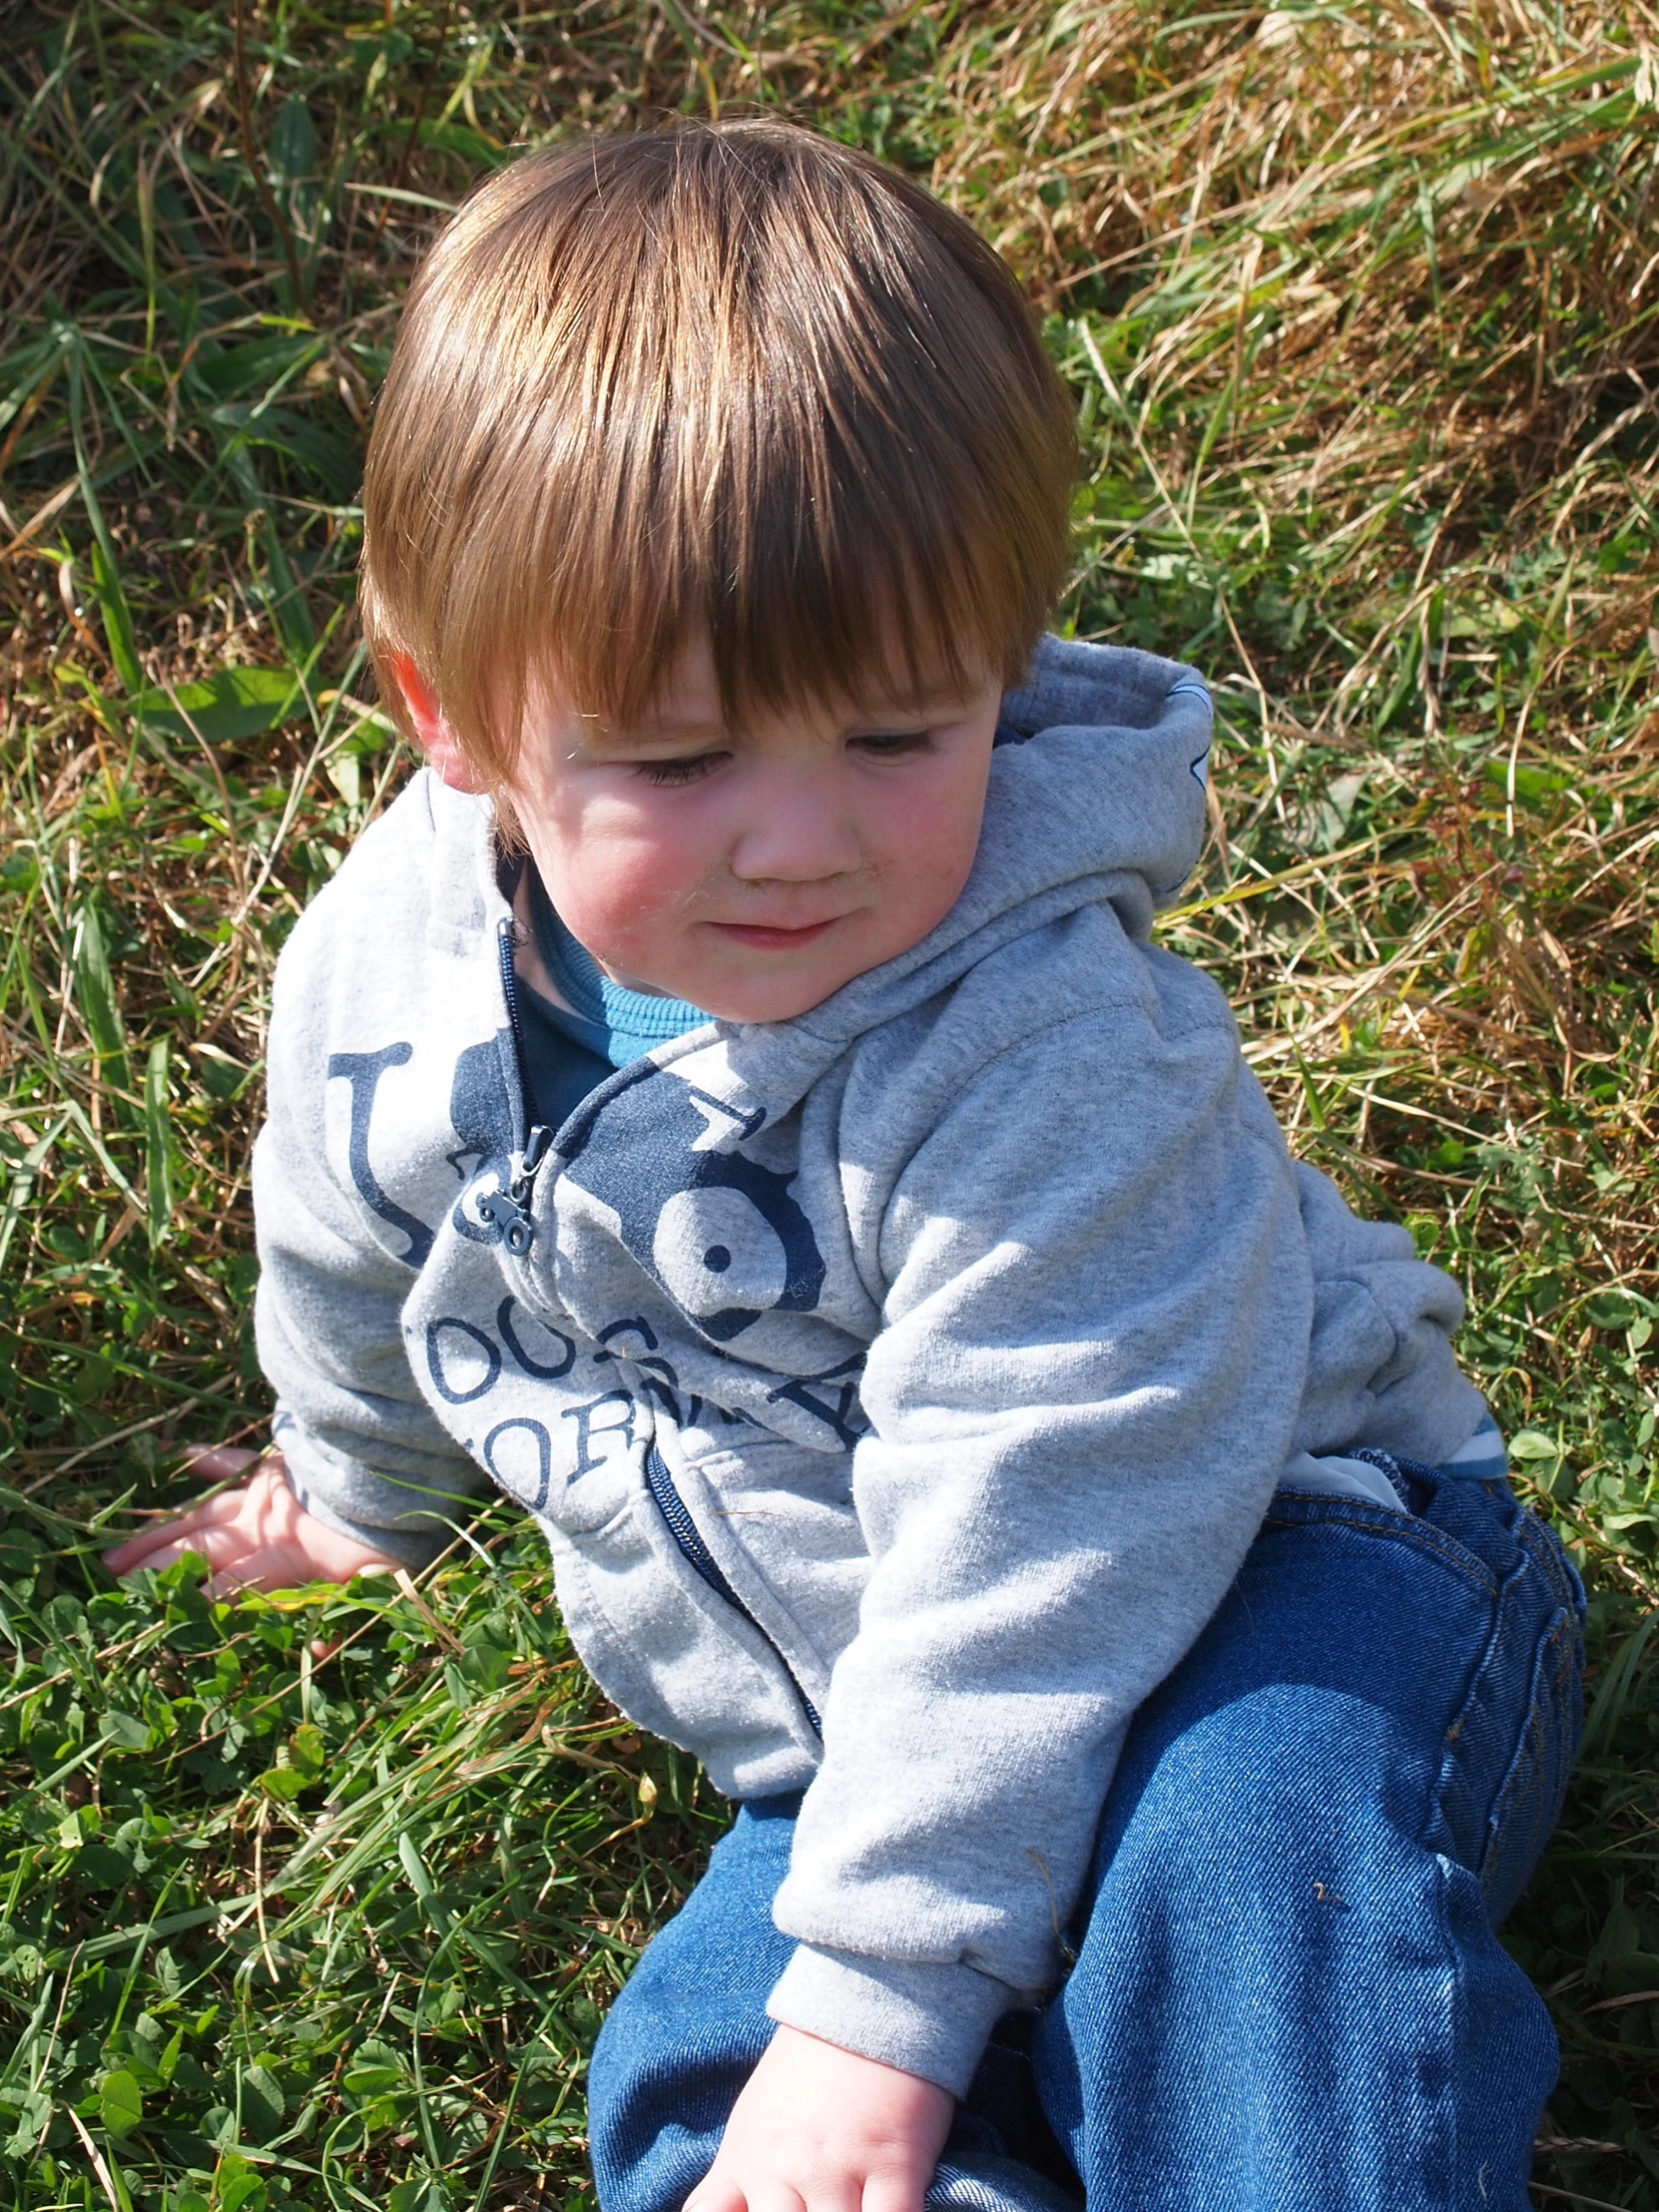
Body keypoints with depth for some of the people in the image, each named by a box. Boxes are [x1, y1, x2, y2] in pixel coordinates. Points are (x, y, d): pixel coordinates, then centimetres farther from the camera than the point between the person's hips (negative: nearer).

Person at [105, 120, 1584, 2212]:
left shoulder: (1046, 1065, -30)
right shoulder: (384, 972, -10)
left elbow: (1027, 1568, -28)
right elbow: (359, 1261, 14)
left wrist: (880, 1999, -25)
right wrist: (360, 1490, 35)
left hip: (1279, 1595, -5)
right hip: (878, 1745, 6)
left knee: (1246, 1822, -38)